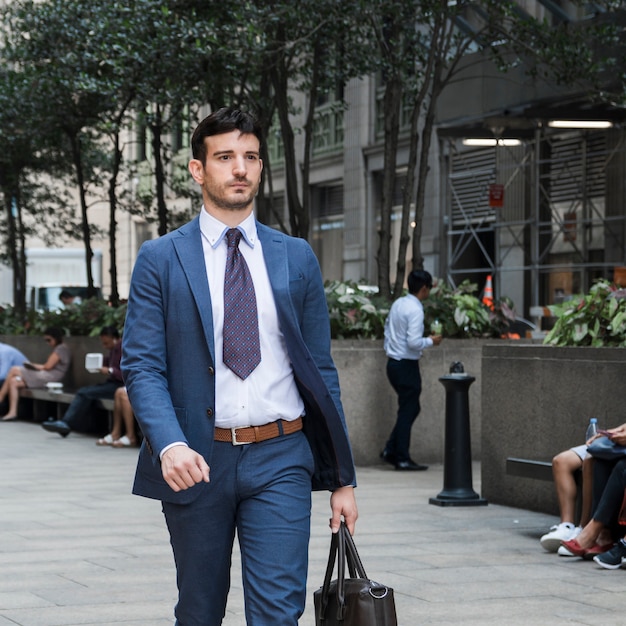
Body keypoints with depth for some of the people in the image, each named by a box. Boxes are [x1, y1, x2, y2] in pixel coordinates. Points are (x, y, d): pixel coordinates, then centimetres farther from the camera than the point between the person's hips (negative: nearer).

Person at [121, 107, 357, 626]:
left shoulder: (296, 258, 8)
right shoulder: (160, 260, 2)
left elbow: (320, 370, 10)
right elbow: (142, 367, -4)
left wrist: (342, 478, 7)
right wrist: (169, 444, -23)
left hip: (280, 460, 1)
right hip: (196, 461, -1)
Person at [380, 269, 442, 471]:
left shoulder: (398, 304, 8)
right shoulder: (415, 310, -19)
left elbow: (387, 327, 17)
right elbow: (414, 342, -23)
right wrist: (431, 341, -8)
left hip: (393, 362, 9)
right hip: (406, 366, -9)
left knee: (410, 409, 17)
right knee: (408, 411, 0)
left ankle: (391, 450, 14)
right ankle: (402, 458, 5)